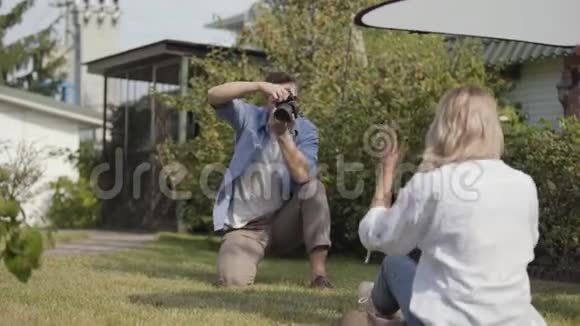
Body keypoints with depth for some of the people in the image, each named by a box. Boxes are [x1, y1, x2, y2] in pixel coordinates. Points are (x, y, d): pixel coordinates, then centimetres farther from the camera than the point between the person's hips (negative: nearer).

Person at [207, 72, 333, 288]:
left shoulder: (305, 130, -4)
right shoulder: (249, 117, -5)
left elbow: (303, 176, -21)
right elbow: (213, 96, -23)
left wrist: (283, 134, -30)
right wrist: (260, 85, -33)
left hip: (284, 224, 1)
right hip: (246, 227, -1)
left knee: (314, 187, -26)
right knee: (233, 281, -26)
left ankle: (318, 272, -22)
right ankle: (247, 259, 15)